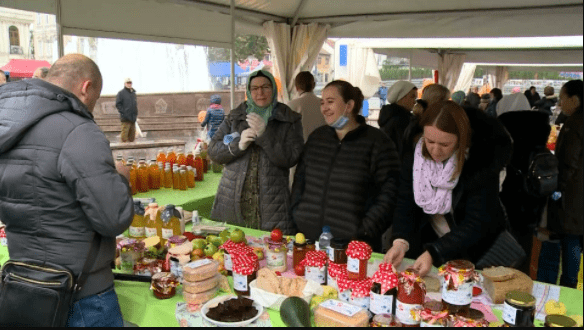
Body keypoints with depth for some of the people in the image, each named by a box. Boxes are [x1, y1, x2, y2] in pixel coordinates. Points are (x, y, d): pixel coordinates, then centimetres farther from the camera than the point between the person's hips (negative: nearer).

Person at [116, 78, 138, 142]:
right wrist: (123, 113, -13)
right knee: (125, 132, -9)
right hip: (126, 118, -7)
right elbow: (118, 104, -5)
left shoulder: (133, 93, 18)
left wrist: (136, 113, 13)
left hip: (133, 118, 7)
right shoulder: (121, 93, -1)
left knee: (132, 133, 9)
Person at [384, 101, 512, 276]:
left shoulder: (480, 163, -21)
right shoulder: (413, 156, -10)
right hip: (428, 240, 3)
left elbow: (476, 224, -22)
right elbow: (405, 204, -9)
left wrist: (433, 253, -32)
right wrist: (401, 242, -27)